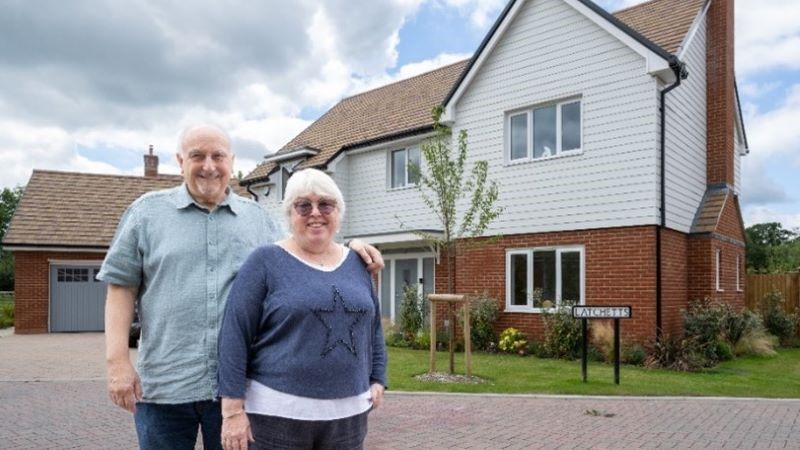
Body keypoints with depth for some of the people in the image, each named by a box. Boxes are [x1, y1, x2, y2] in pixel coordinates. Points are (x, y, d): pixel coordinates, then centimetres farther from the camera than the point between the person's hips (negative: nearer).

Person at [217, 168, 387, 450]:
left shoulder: (357, 263, 8)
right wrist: (233, 410, -12)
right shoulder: (265, 261, -6)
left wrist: (377, 380, 7)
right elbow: (235, 335, -9)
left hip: (348, 413, 4)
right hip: (277, 413, -4)